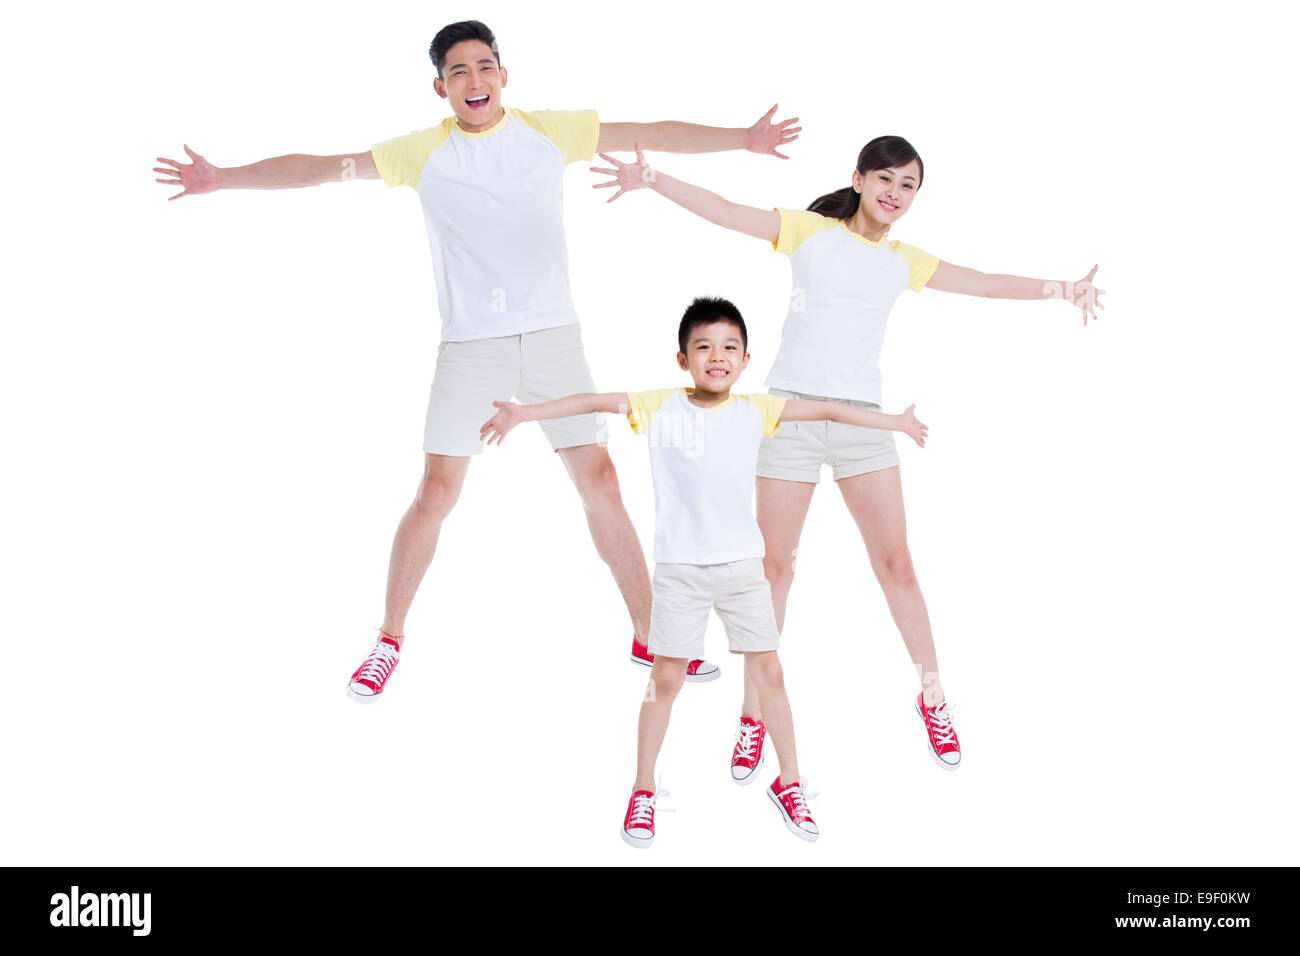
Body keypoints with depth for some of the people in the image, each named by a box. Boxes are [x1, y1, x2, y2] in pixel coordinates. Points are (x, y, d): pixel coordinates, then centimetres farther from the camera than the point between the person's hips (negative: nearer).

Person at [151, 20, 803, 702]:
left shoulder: (551, 131, 5)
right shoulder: (423, 152, 3)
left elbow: (651, 134, 3)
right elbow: (319, 167, 3)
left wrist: (742, 139, -4)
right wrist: (223, 178, -3)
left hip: (553, 336, 1)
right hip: (469, 346, -1)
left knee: (600, 484, -1)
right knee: (436, 493, -4)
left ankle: (649, 637, 10)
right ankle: (390, 639, 13)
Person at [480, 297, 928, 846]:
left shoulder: (755, 411, 1)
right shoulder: (659, 409, -5)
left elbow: (827, 411, 6)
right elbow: (593, 402, -9)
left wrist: (895, 423, 11)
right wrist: (524, 413, -17)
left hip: (742, 564, 2)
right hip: (679, 568, -2)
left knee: (768, 673, 6)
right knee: (666, 678, 5)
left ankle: (788, 783, 23)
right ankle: (643, 790, 19)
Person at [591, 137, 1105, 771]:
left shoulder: (905, 262, 14)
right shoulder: (810, 231, 4)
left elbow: (988, 284, 16)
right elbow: (724, 211, -5)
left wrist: (1061, 289, 9)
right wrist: (651, 178, -16)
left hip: (862, 420, 3)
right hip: (792, 411, -2)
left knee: (896, 564, 2)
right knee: (775, 566, 2)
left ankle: (933, 699, 19)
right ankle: (753, 716, 14)